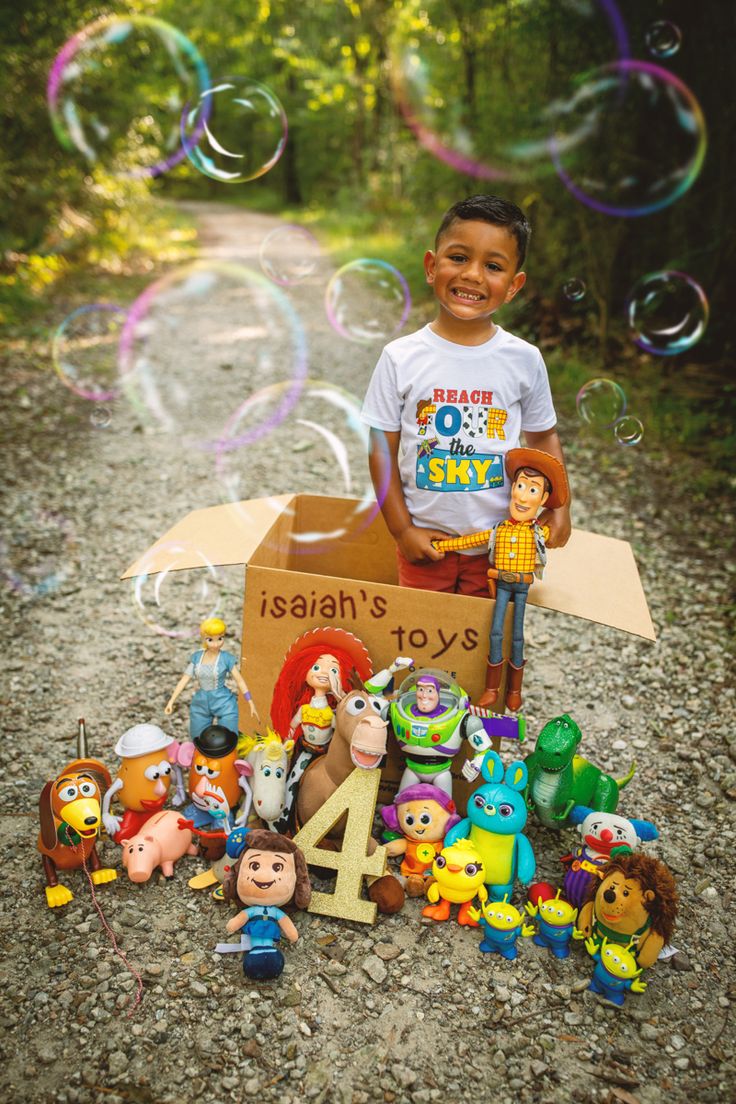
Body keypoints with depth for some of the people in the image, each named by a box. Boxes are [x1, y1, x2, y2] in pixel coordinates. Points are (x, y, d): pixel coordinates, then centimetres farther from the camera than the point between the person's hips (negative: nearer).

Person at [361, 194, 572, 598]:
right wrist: (401, 529, -8)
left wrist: (559, 504, -5)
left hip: (500, 544, 1)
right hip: (424, 542, 0)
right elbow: (383, 448, -5)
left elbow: (543, 435, 6)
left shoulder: (524, 360, -6)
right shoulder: (401, 358, -10)